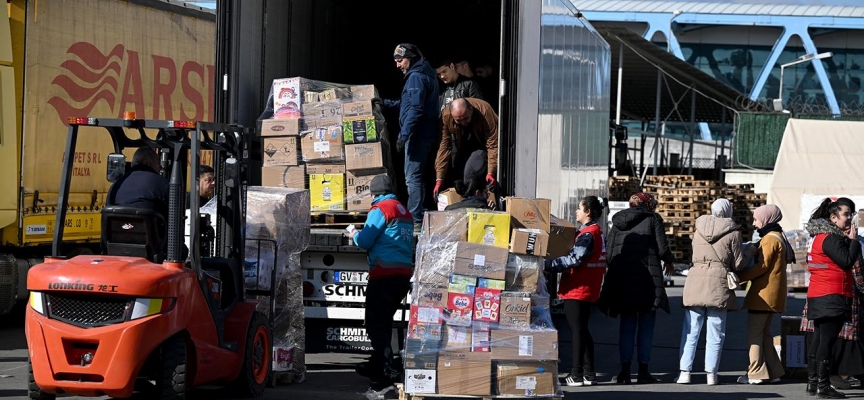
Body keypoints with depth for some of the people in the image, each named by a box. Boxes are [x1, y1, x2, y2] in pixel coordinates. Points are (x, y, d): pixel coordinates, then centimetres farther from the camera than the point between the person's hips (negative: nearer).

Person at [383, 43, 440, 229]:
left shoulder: (416, 77, -13)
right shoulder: (427, 74, 19)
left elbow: (415, 109, -20)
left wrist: (404, 135, -21)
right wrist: (386, 103, 25)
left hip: (418, 135, -11)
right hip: (426, 135, 11)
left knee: (413, 177, -9)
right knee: (416, 177, 15)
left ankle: (416, 220, -11)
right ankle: (416, 217, 19)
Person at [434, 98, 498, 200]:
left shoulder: (485, 112, -36)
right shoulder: (446, 116, -28)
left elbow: (493, 145, -33)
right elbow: (443, 147, -24)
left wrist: (490, 173, -43)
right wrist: (439, 180, -27)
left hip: (482, 144, -4)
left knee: (471, 171, -26)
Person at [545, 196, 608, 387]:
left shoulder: (587, 234, -16)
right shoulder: (597, 232, 14)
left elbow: (574, 259, -26)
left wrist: (548, 265, -28)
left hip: (577, 290, -10)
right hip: (587, 290, 10)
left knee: (577, 331, -5)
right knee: (583, 331, 15)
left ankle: (576, 375, -3)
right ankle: (589, 374, 17)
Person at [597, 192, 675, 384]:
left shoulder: (618, 221, 11)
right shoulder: (653, 219, -1)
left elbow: (609, 252, 7)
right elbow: (662, 248, -7)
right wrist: (670, 261, 13)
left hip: (622, 281, 4)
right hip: (648, 280, -4)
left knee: (626, 325, 9)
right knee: (646, 325, 3)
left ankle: (625, 370, 5)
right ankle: (643, 371, 1)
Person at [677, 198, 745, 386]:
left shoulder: (699, 230, 13)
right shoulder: (733, 233, 1)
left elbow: (695, 256, 15)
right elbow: (737, 264, 2)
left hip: (695, 279, 3)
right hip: (719, 282, -3)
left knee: (690, 331, 6)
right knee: (715, 333, 3)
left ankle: (685, 372, 2)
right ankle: (711, 373, 2)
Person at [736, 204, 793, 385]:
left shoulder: (769, 239, -13)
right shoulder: (777, 237, 18)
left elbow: (762, 266, -19)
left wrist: (739, 277, -17)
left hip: (763, 294, -10)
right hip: (772, 295, 10)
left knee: (754, 333, -7)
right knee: (764, 333, 15)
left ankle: (756, 373, -8)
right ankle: (773, 371, 15)